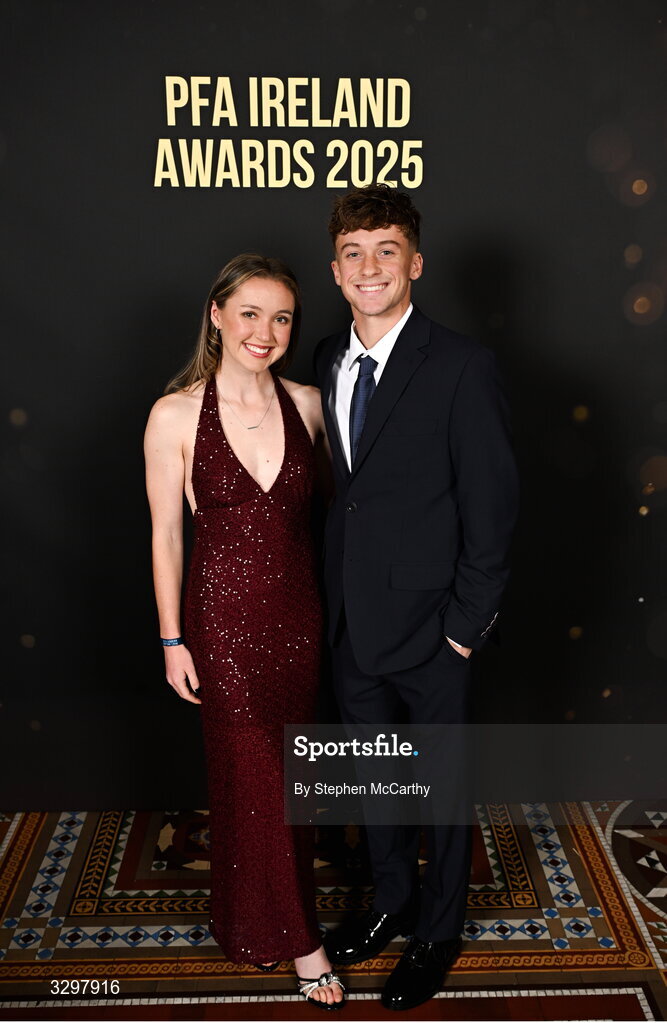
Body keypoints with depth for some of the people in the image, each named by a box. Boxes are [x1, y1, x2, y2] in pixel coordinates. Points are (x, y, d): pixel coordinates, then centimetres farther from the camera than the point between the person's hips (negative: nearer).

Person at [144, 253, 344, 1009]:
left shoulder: (306, 403, -2)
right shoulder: (175, 415, -10)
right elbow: (166, 534, -5)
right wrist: (172, 641, -3)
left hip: (299, 610, 4)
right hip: (224, 614, -3)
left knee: (290, 770, 18)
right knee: (253, 777, 9)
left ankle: (263, 919, 45)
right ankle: (296, 936, 31)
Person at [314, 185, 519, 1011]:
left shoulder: (461, 366, -15)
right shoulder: (328, 360, 4)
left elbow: (491, 506, -13)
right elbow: (336, 485, 9)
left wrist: (466, 623, -13)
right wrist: (332, 590, 6)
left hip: (428, 625, -5)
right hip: (352, 622, 6)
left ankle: (437, 933, 38)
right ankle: (391, 904, 46)